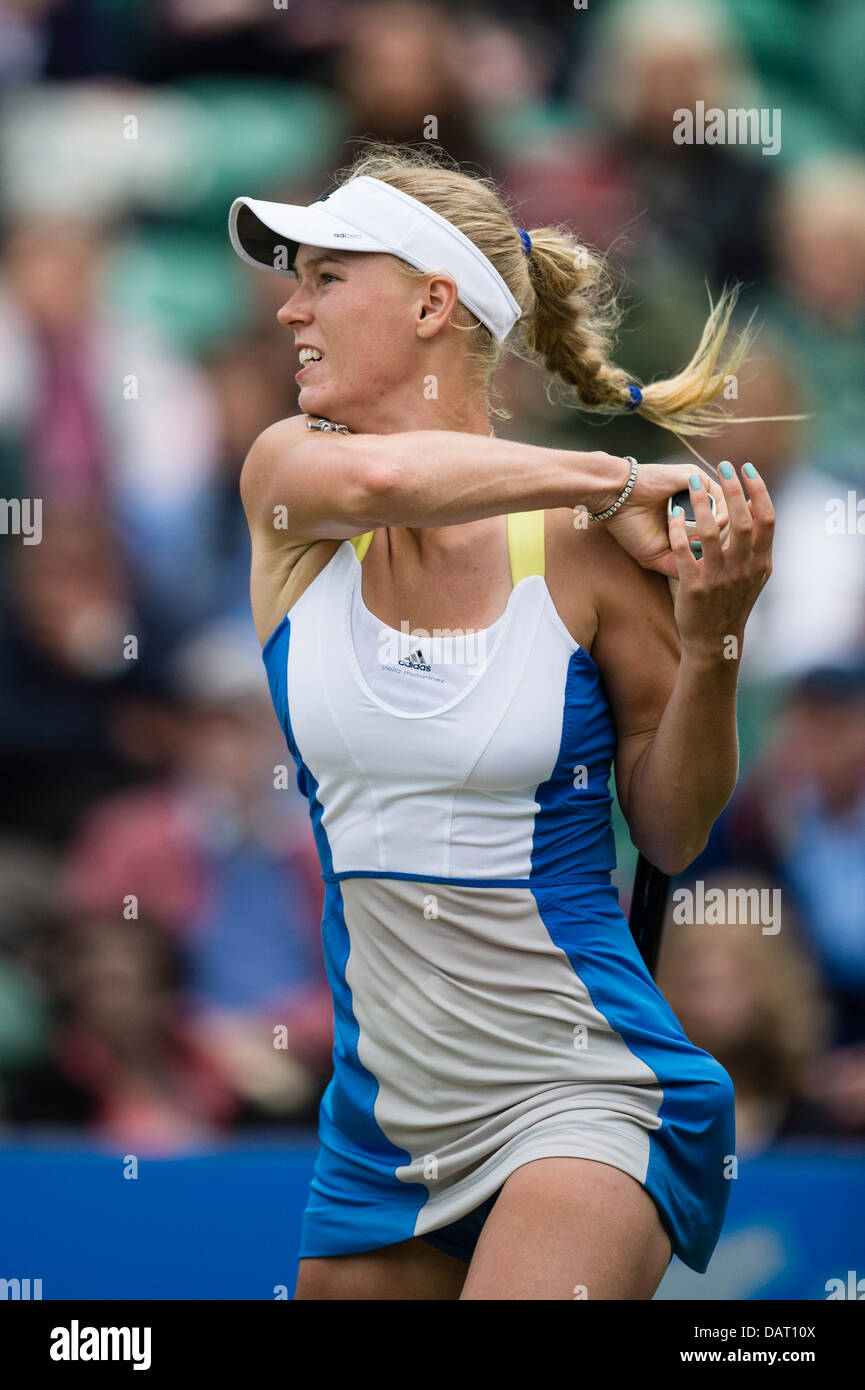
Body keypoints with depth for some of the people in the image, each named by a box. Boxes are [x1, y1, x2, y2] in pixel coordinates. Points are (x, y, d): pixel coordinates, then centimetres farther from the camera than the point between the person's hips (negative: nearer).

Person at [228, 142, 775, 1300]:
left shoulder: (583, 544, -8)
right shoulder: (288, 476, 0)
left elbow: (671, 836, 2)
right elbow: (376, 475, -27)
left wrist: (708, 649, -14)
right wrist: (620, 481, -18)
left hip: (587, 1101, -5)